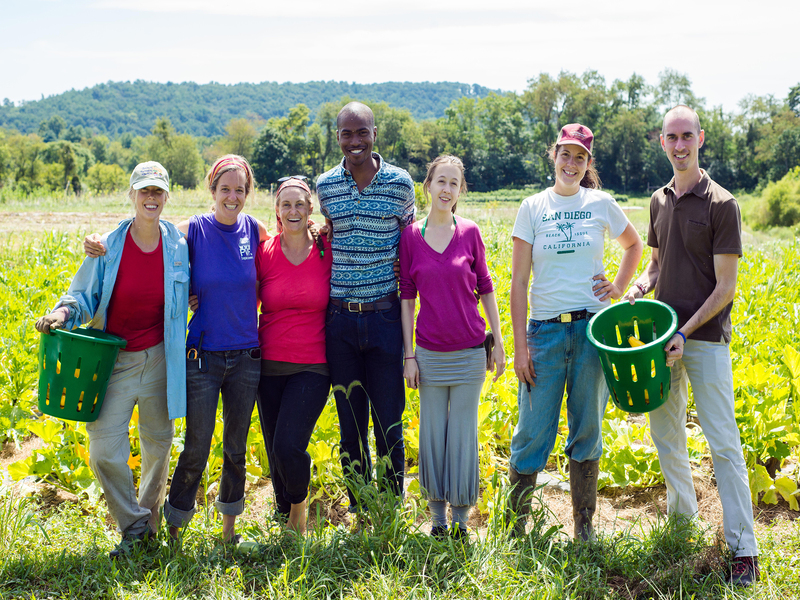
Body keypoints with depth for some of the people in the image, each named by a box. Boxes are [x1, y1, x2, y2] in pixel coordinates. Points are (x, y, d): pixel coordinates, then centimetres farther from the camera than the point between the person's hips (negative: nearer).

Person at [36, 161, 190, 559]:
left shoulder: (178, 246, -1)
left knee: (158, 444, 13)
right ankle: (133, 525, 14)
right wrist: (63, 313, -20)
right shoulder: (109, 246, -6)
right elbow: (84, 294, -1)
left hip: (158, 359, 1)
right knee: (104, 451, -8)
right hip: (113, 359, -1)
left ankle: (149, 517, 36)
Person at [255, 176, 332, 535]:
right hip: (269, 366, 2)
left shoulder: (327, 250, -1)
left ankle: (300, 503, 15)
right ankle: (286, 520, 33)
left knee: (289, 446, -17)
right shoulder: (264, 253, 1)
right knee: (275, 453, 8)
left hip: (312, 368, -2)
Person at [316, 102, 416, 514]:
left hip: (384, 316, -2)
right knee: (350, 424, 9)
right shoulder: (325, 186, 3)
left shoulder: (400, 183, -1)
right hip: (340, 320, 2)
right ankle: (359, 513, 22)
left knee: (389, 423, 4)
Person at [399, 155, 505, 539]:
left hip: (469, 352, 0)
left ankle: (461, 517, 19)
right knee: (432, 434, 7)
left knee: (463, 434, 5)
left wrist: (498, 341, 5)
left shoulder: (470, 233, -1)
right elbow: (406, 298, 3)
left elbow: (485, 289, 7)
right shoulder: (411, 237, 0)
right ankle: (437, 516, 22)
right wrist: (409, 355, 0)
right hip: (430, 354, 0)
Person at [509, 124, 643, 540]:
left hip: (593, 329, 1)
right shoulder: (533, 207, 3)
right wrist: (519, 346, -5)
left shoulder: (601, 204, 6)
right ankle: (516, 522, 16)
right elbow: (518, 282, 1)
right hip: (545, 330, -1)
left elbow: (633, 245, 25)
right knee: (533, 431, 0)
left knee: (587, 431, 8)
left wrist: (619, 288, 8)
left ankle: (584, 527, 20)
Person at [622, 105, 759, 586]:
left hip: (705, 337, -6)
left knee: (724, 443, -5)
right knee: (665, 432, 13)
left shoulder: (721, 204, -9)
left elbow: (725, 286, -11)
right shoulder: (660, 201, 11)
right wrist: (640, 287, 1)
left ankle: (744, 549, 0)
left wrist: (687, 333, -18)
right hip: (663, 332, 6)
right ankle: (682, 511, 32)